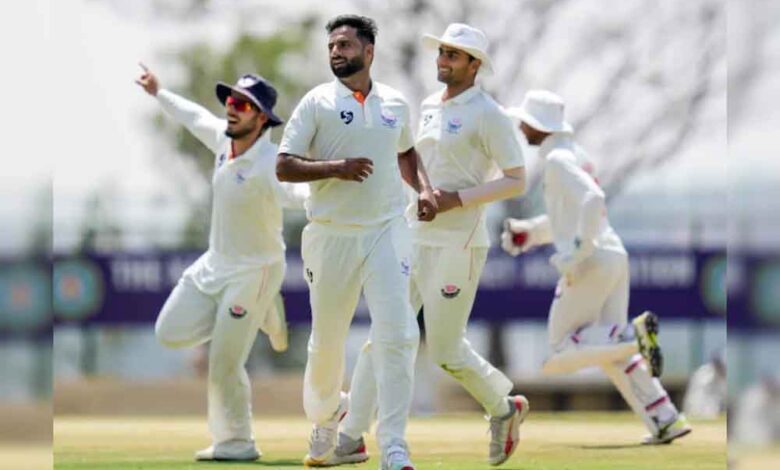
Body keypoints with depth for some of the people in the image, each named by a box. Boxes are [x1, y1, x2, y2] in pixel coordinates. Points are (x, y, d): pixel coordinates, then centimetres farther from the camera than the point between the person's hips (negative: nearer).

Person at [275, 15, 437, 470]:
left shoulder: (395, 103, 9)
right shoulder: (317, 103, -2)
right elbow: (284, 167, -6)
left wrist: (424, 188, 9)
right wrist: (335, 167, -21)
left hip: (387, 231, 1)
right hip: (332, 236, -1)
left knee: (397, 336, -12)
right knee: (327, 340, 8)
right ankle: (325, 414, 38)